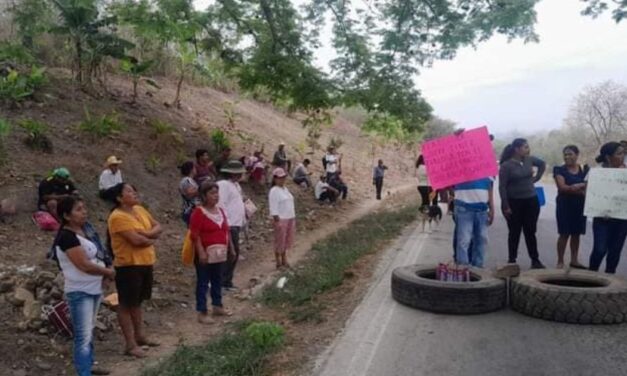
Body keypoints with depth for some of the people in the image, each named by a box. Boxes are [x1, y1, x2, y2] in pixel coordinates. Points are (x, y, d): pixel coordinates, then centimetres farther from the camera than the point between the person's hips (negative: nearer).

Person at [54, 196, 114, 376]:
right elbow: (84, 264, -24)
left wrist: (105, 273, 1)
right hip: (79, 292, -9)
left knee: (89, 332, 19)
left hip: (94, 289, 9)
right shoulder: (67, 236, -19)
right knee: (83, 337, -7)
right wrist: (108, 272, -10)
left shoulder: (83, 231, 9)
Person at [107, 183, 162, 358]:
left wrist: (144, 234, -14)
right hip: (128, 266, -8)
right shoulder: (117, 217, -18)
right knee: (127, 304, 3)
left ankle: (139, 336, 32)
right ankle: (131, 345, 10)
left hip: (146, 263, 8)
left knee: (137, 302, 20)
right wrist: (151, 239, -6)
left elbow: (158, 227, 6)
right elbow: (135, 240, -26)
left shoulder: (140, 210, 8)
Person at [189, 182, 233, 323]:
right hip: (205, 254, -7)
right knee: (203, 283, 0)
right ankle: (202, 313, 5)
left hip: (220, 253, 7)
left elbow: (226, 231, 17)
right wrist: (201, 252, -22)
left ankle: (217, 306, 31)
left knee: (217, 281, 17)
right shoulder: (199, 212, -13)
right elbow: (195, 235, -17)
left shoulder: (220, 211, 10)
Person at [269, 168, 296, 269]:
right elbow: (273, 208, -17)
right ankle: (279, 263, 12)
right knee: (280, 241, 1)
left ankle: (284, 260, 27)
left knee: (286, 240, 15)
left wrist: (293, 218, 17)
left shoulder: (285, 189, 14)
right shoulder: (274, 191, -12)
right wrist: (277, 221, -21)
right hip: (281, 219, -8)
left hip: (290, 218, 8)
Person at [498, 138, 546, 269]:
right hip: (514, 202, -4)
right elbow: (502, 187, -13)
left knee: (530, 231, 8)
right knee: (515, 232, 5)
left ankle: (535, 260, 15)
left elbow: (542, 164, 24)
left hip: (531, 201, 4)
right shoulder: (506, 165, -13)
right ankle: (512, 261, 15)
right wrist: (506, 206, -16)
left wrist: (536, 177, 12)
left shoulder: (529, 160, 2)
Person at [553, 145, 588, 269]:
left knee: (576, 233, 9)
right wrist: (582, 187, -14)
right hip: (565, 205, -3)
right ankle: (560, 261, 4)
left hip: (580, 205, 3)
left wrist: (575, 186, -17)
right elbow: (562, 187, -14)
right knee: (564, 234, -3)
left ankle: (574, 260, 18)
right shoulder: (560, 170, -2)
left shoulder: (585, 170, 7)